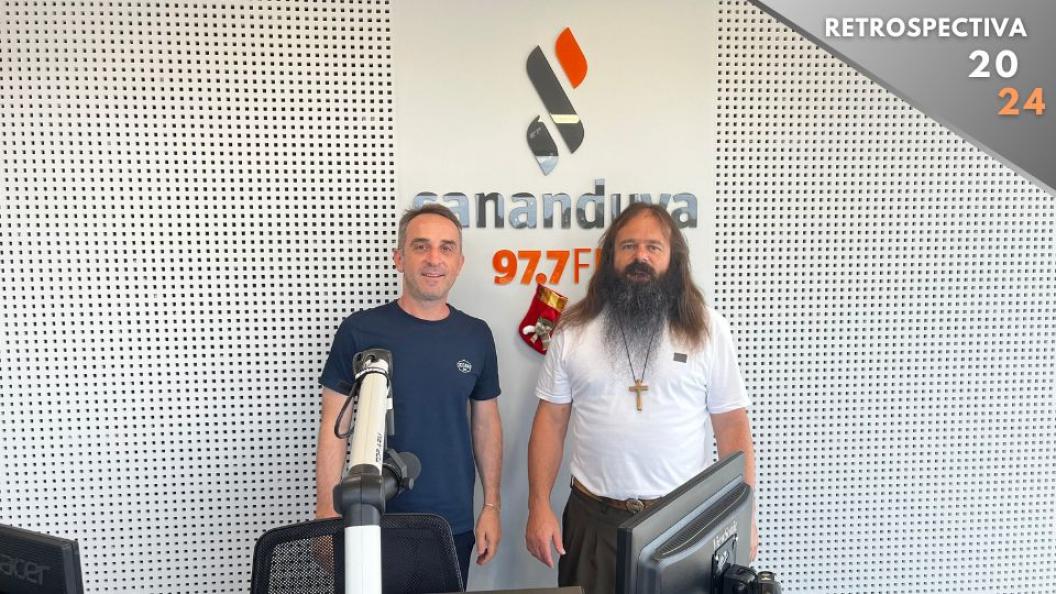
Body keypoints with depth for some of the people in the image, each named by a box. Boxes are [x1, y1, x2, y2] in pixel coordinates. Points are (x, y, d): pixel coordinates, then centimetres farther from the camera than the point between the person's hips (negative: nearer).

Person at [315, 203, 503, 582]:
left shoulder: (476, 335, 1)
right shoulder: (360, 331, -8)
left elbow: (486, 423, 8)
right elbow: (334, 426, -5)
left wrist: (492, 505, 6)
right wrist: (327, 512, -9)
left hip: (455, 525, 3)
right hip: (375, 522, -2)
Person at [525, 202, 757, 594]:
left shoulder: (708, 328, -3)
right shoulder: (573, 329, 0)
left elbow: (732, 426, -1)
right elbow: (551, 420, 2)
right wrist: (539, 506, -2)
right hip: (594, 517, 1)